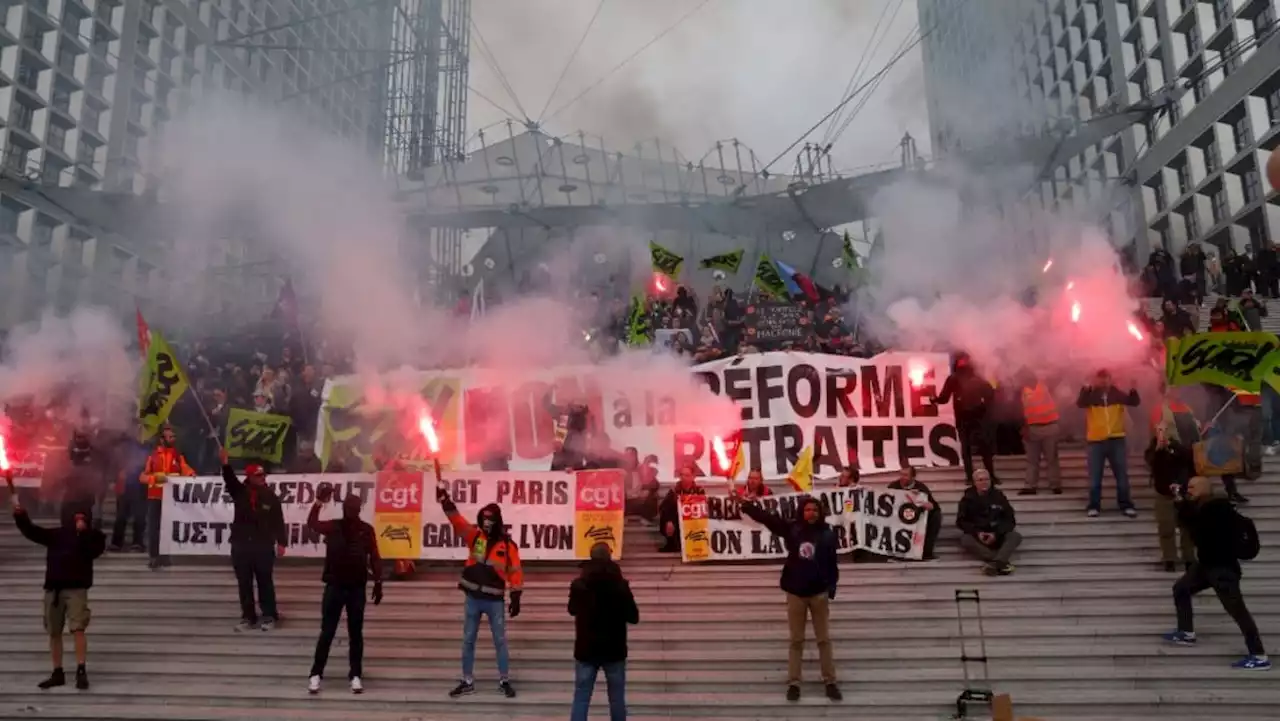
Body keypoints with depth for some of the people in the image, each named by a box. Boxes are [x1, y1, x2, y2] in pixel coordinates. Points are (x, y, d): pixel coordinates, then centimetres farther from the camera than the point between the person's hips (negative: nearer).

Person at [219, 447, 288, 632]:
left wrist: (281, 542, -5)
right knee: (244, 584, 7)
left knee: (265, 583, 3)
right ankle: (248, 618, 16)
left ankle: (269, 617, 11)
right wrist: (225, 463, -34)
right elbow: (229, 479, -15)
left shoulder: (270, 496, 0)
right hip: (241, 545, 2)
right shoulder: (239, 492, 4)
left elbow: (278, 521, 0)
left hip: (264, 546, -2)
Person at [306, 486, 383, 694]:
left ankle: (355, 675, 15)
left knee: (355, 633, 7)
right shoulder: (333, 526, -1)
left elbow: (374, 558, 1)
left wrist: (378, 583, -3)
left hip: (357, 588, 0)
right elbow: (312, 523, -13)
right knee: (327, 632, 4)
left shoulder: (366, 530, -2)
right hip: (334, 586, 0)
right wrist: (319, 502, -26)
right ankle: (316, 674, 14)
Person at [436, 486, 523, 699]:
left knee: (500, 641, 5)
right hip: (472, 598, 3)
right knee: (468, 641, 9)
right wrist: (446, 501, -25)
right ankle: (467, 682, 21)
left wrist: (516, 597, -7)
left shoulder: (508, 545, -4)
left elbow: (515, 572, -3)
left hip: (495, 600, -2)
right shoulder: (474, 536, 2)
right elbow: (457, 521, -10)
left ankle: (504, 681, 16)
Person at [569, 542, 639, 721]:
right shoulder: (620, 585, -12)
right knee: (617, 699, 13)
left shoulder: (578, 585, -7)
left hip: (586, 650, 1)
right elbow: (633, 617, -3)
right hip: (614, 650, -1)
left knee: (581, 698, 5)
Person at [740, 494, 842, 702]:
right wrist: (747, 505, -16)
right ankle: (793, 683, 13)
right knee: (796, 640, 8)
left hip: (819, 592, 0)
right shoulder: (791, 529, -3)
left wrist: (832, 587, -9)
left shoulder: (827, 534, -3)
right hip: (795, 592, 0)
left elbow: (832, 563, -1)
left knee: (824, 640, 7)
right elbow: (765, 517, -6)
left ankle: (830, 683, 15)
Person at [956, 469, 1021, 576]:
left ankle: (996, 563, -51)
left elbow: (1010, 520, 2)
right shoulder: (968, 498, 3)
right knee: (965, 540, -33)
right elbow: (960, 521, 1)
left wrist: (996, 534, -15)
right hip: (977, 536, -1)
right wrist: (977, 532, -17)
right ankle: (1002, 562, -44)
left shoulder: (998, 496, 4)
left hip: (997, 536, 1)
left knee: (1016, 536, -27)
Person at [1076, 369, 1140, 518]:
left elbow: (1134, 402, -9)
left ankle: (1126, 505, 17)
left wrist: (1133, 389, -28)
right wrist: (1087, 388, -36)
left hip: (1117, 440, 2)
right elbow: (1080, 403, -21)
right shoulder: (1091, 395, -3)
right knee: (1095, 476, 4)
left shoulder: (1117, 393, 2)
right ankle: (1094, 506, 11)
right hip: (1096, 441, -2)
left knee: (1122, 475, 8)